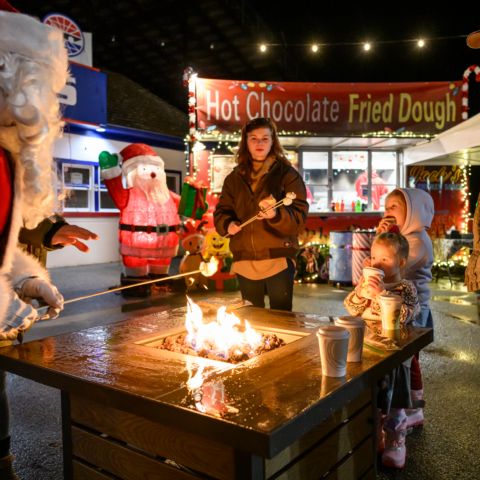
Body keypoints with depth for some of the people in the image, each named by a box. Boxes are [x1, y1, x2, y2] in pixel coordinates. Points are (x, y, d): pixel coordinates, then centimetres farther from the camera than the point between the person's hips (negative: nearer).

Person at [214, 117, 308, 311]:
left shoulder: (287, 174, 0)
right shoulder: (235, 178, 12)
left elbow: (299, 216, -7)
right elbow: (221, 212, 13)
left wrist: (276, 215, -28)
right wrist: (228, 224, -9)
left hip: (278, 260, -4)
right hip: (245, 262, 4)